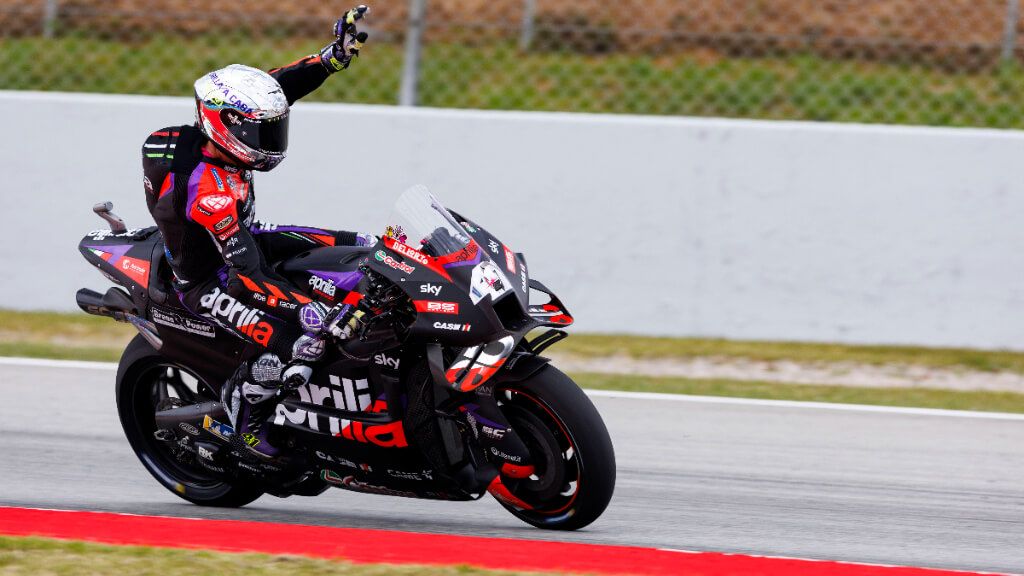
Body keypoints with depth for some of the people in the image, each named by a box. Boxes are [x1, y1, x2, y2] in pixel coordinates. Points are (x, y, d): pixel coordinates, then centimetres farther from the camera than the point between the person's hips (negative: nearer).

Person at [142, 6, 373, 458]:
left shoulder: (218, 132, -13)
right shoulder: (209, 192, -37)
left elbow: (282, 86, 0)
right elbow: (247, 277, -37)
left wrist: (335, 56, -13)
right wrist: (315, 313, -41)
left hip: (242, 239, 9)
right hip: (209, 283, -9)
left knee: (366, 249, 3)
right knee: (302, 343, -31)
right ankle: (242, 408, -3)